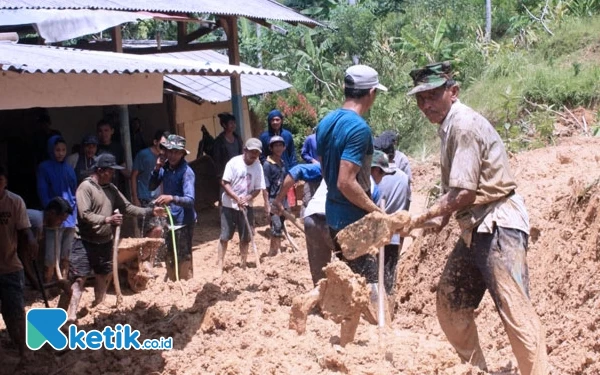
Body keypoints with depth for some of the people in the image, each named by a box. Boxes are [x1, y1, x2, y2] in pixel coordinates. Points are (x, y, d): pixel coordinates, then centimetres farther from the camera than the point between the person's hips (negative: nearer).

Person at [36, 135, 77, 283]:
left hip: (70, 217, 5)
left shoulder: (68, 169, 15)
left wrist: (72, 205, 4)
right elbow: (43, 193, -4)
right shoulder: (44, 168, 0)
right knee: (51, 259, -10)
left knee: (65, 257, 9)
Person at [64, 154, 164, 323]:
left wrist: (151, 211, 0)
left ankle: (98, 307, 35)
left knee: (103, 276, 18)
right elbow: (85, 215, -22)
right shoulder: (85, 187, -14)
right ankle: (70, 315, -13)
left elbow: (127, 207, 9)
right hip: (86, 242, -8)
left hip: (105, 242, 8)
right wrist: (108, 219, -31)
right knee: (78, 278, -11)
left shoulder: (112, 189, 8)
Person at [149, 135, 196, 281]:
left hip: (183, 221, -7)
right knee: (170, 257, 19)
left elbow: (190, 200, -28)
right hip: (168, 219, 7)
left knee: (184, 258, -4)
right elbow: (152, 187, 6)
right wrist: (157, 169, -8)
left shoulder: (186, 171, -20)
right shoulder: (165, 167, 2)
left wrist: (172, 198, -45)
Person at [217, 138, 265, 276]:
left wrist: (248, 198, -18)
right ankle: (220, 265, 5)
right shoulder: (234, 162, -12)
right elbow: (224, 183, -14)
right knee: (225, 236, -1)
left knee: (245, 238, 8)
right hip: (229, 205, -3)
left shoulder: (258, 166, -2)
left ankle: (244, 265, 21)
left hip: (246, 206, 3)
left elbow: (258, 188, 0)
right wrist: (237, 198, -24)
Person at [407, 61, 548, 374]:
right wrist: (442, 217, 1)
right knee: (450, 304, 15)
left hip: (498, 226, -10)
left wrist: (422, 218, -12)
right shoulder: (450, 126, 12)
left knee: (515, 310, -12)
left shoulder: (464, 125, -17)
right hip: (475, 229, 11)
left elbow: (464, 193, -20)